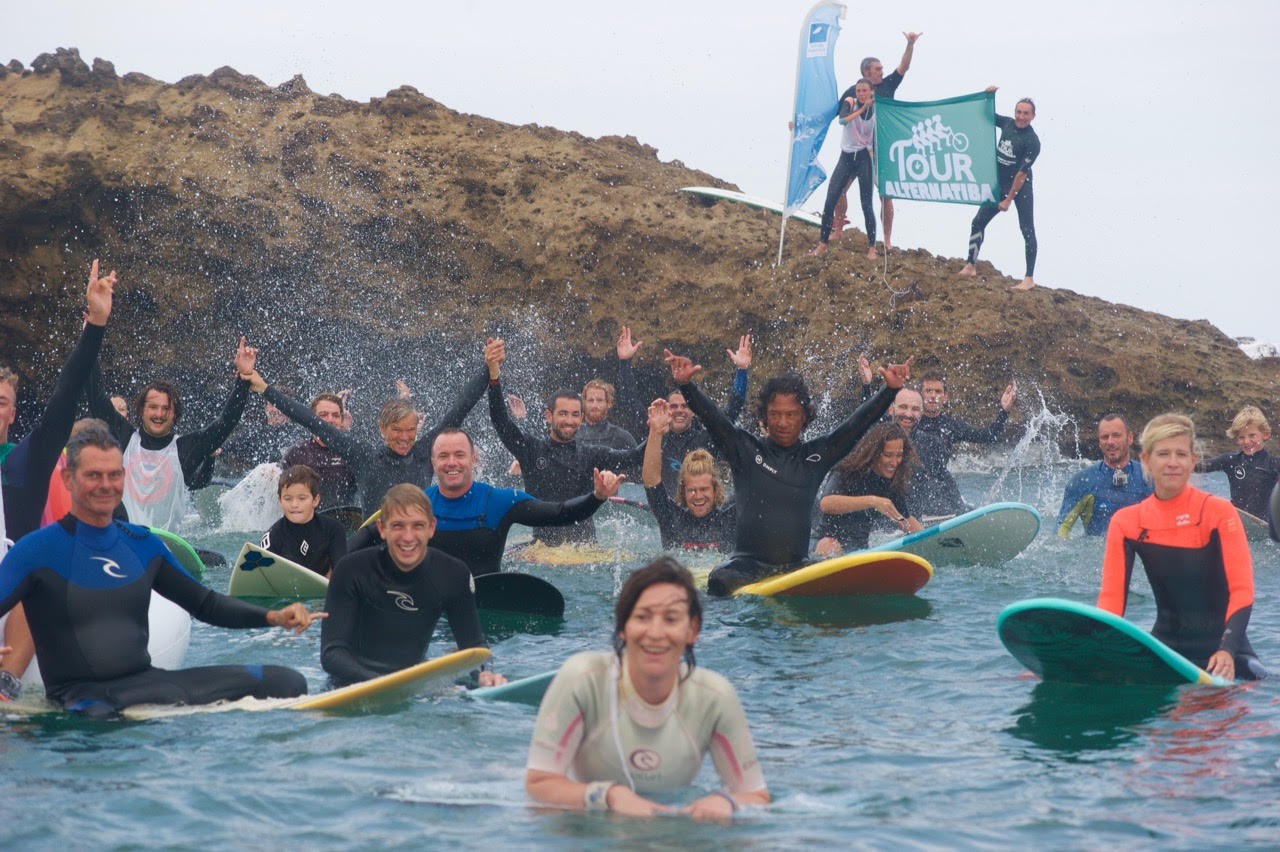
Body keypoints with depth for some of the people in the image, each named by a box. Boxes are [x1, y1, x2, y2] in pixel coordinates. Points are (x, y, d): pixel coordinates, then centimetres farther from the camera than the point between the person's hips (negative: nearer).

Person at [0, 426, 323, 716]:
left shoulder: (142, 544, 15)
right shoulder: (38, 550, -3)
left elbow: (205, 603, 24)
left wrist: (272, 617, 9)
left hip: (149, 682, 6)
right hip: (84, 696, -6)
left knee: (287, 682, -6)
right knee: (98, 720, -46)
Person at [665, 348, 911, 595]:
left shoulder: (816, 456, 10)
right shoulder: (747, 449, 5)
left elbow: (857, 424, 6)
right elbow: (712, 417, -6)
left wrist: (889, 389, -6)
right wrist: (685, 384, -22)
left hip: (797, 564, 3)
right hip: (748, 563, -3)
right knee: (720, 582, -34)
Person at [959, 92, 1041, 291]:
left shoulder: (1032, 141, -18)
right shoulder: (1007, 123, 0)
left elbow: (1022, 173, -18)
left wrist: (1009, 199, -18)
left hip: (1021, 188, -7)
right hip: (999, 185, 7)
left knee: (1027, 230, -7)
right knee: (978, 222, 6)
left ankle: (1030, 278, -7)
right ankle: (970, 266, 17)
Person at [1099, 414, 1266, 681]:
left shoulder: (1219, 512, -7)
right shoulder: (1126, 522, 0)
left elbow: (1242, 591, -13)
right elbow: (1111, 597, -6)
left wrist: (1227, 651, -29)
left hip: (1220, 648, -1)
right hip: (1164, 646, 1)